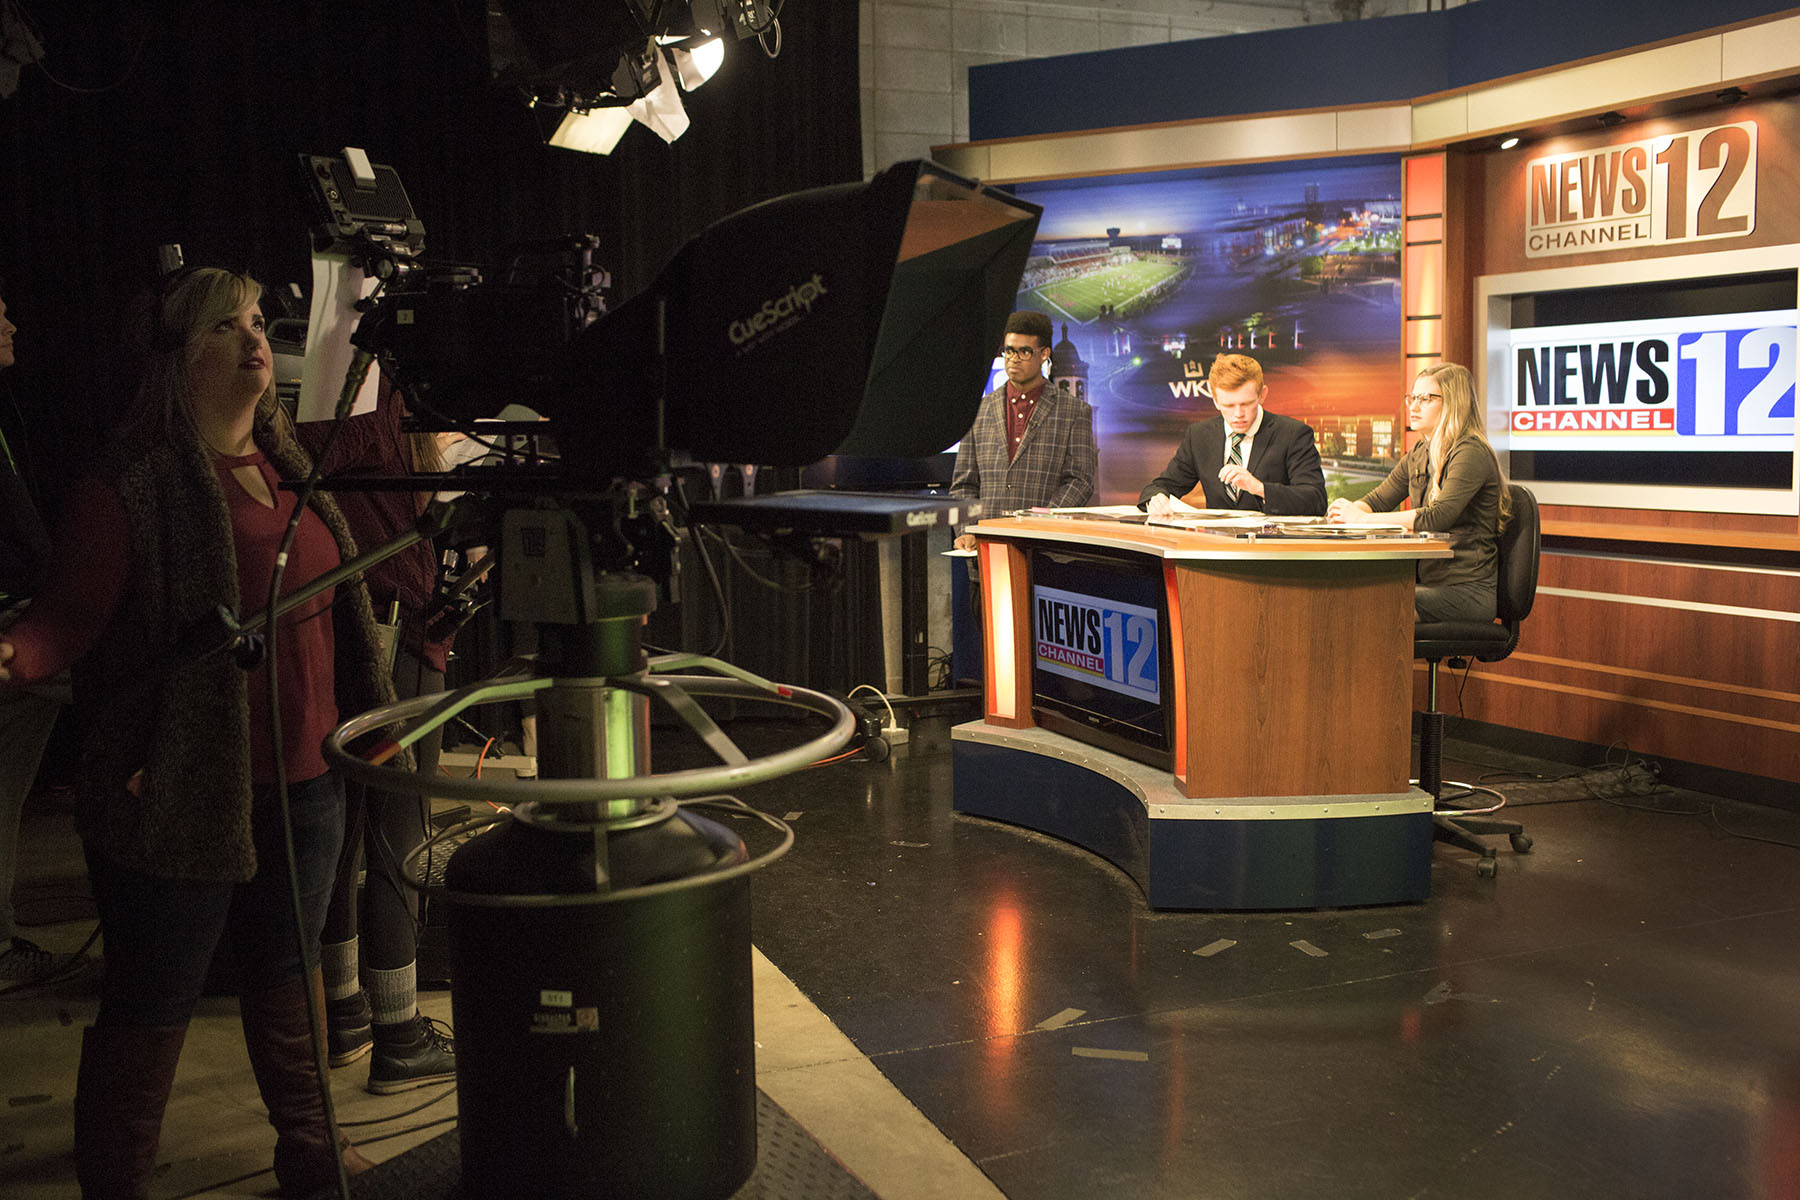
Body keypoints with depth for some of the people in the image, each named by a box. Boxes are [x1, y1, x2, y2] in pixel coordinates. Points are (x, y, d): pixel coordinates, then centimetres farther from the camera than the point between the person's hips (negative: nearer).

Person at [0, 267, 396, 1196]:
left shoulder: (287, 468, 10)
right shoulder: (128, 487, -13)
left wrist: (368, 720, 25)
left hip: (305, 780, 7)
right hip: (182, 794, -7)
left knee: (290, 973, 21)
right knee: (151, 1004, 5)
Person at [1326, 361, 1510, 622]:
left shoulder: (1471, 454, -13)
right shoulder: (1419, 454, 15)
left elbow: (1438, 517, -26)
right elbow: (1378, 500, 18)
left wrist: (1363, 519, -23)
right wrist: (1348, 510, -7)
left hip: (1467, 590, -7)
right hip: (1430, 582, 8)